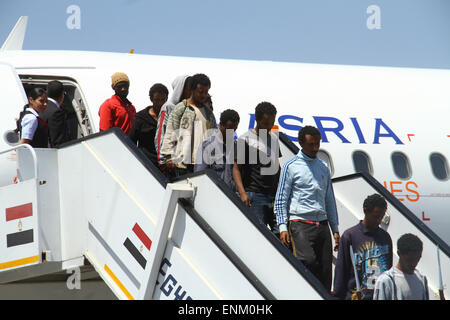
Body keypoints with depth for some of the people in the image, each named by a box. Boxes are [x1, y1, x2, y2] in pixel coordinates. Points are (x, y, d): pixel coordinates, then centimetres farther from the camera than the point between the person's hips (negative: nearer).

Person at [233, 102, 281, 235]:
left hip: (275, 195, 6)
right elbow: (236, 168, -6)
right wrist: (242, 193, -17)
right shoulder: (245, 139, -3)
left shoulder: (274, 138, 17)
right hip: (255, 196, -6)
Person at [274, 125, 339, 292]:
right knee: (308, 260, -25)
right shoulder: (291, 166, 2)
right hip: (301, 224, -5)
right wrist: (282, 227, -8)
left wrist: (335, 229, 17)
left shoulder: (323, 167, 18)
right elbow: (281, 200, 1)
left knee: (325, 270, -1)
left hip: (322, 225, 5)